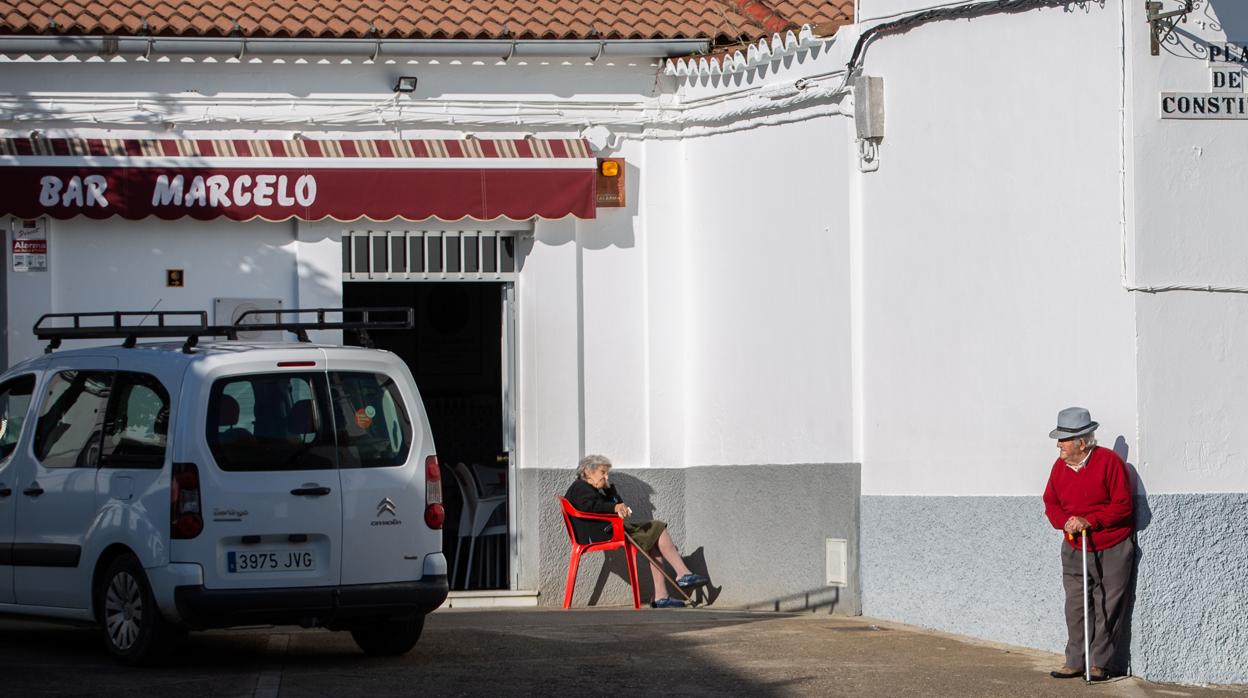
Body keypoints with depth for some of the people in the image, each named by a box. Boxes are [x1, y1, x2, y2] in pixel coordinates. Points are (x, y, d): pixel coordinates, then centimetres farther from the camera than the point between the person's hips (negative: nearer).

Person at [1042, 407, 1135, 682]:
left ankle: (1099, 664, 8)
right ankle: (1075, 662, 12)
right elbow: (1051, 502, 11)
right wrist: (1065, 522, -10)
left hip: (1112, 550, -5)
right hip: (1075, 550, 5)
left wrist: (1089, 521, -21)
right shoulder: (1060, 466, 4)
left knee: (1107, 609, 1)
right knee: (1075, 608, 5)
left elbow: (1123, 505, -15)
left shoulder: (1109, 462, -14)